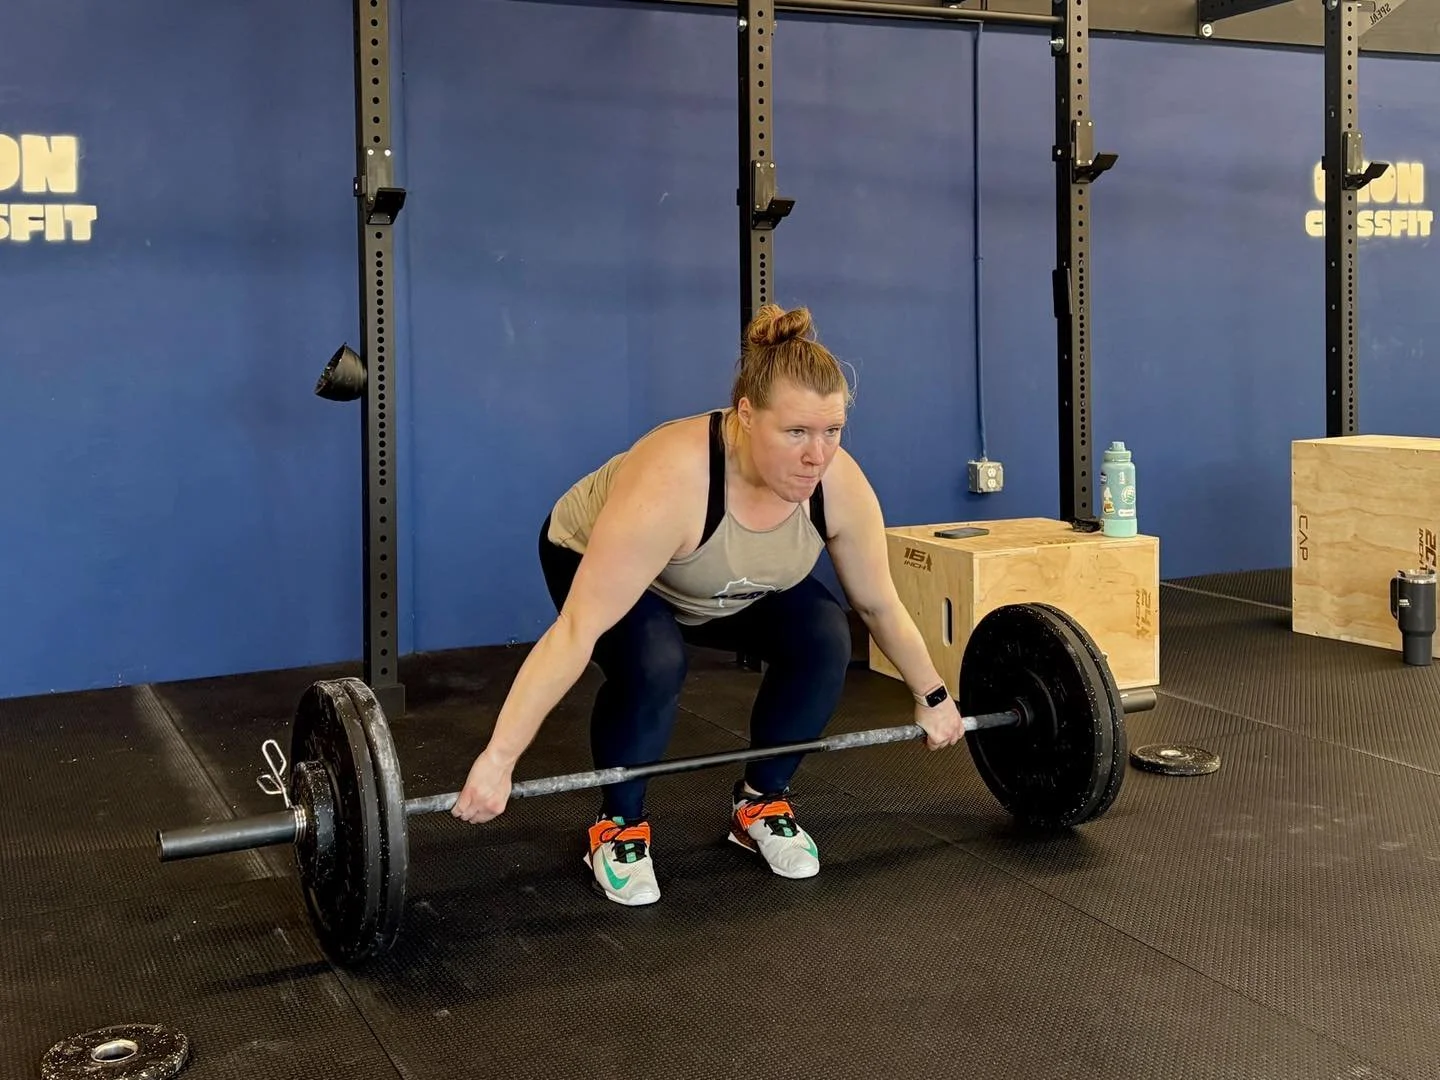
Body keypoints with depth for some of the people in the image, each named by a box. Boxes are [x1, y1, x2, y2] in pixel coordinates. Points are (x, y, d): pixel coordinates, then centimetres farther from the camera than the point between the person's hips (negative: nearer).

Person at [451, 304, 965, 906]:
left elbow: (880, 606, -9)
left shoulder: (840, 485, -26)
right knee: (653, 663, -32)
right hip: (597, 562, -5)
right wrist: (498, 759, -43)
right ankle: (618, 826, -7)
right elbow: (576, 631, -42)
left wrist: (932, 697, 1)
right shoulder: (671, 481, -42)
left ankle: (759, 804, 4)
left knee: (822, 640, -17)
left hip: (735, 585, 5)